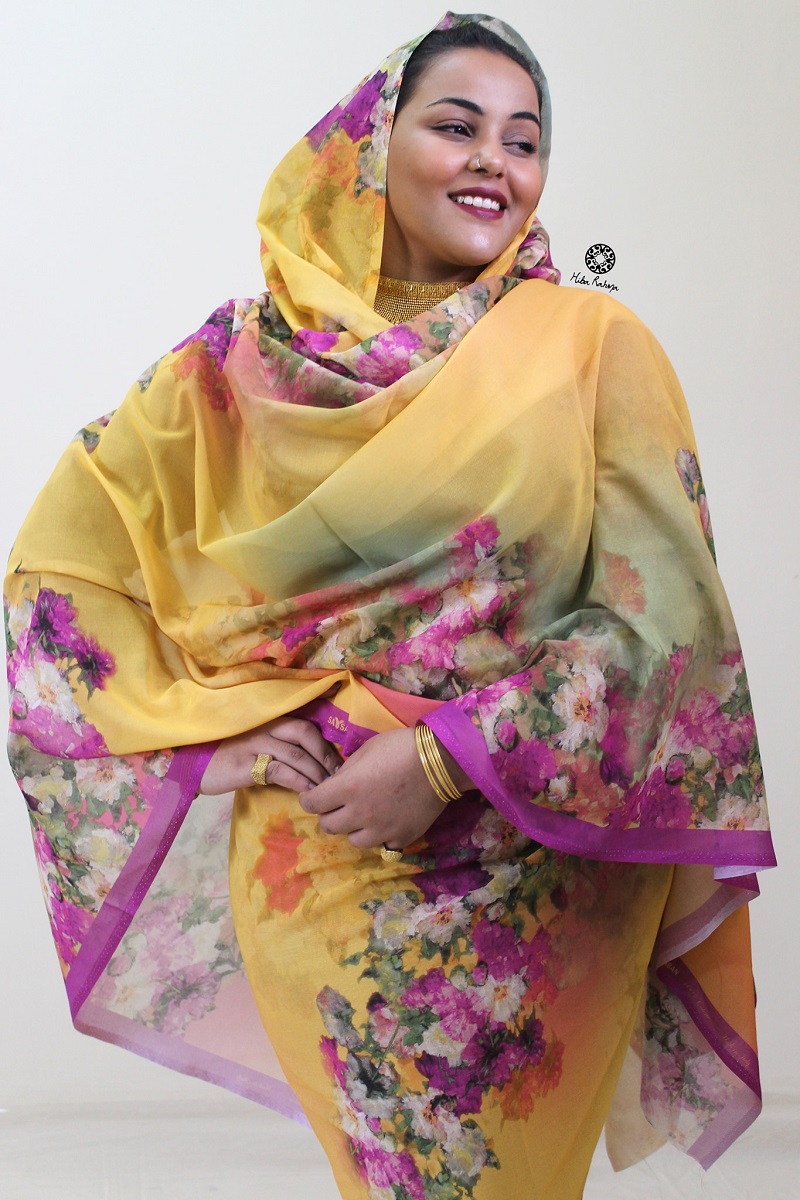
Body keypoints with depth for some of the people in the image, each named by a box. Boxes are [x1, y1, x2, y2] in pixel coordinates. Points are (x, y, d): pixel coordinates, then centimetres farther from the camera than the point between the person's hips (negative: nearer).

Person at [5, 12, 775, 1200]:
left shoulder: (595, 347, -2)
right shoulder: (248, 360, 0)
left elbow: (662, 613, -9)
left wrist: (447, 757, -17)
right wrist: (221, 724, -7)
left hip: (539, 869, 0)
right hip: (318, 861, 0)